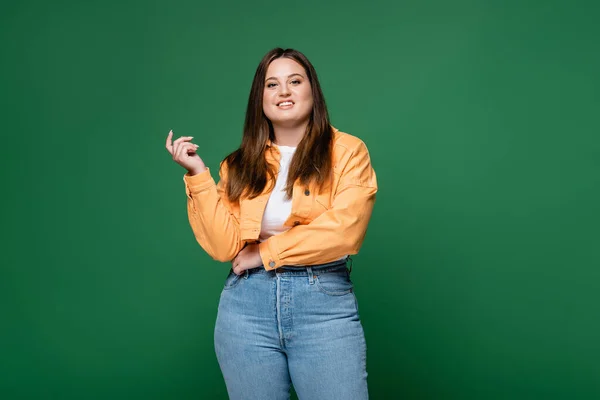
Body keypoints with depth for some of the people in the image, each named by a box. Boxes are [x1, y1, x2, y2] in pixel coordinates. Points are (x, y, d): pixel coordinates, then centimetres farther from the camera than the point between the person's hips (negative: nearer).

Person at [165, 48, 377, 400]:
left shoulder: (347, 151, 0)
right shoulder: (240, 165, 9)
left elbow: (343, 230, -14)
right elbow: (224, 247, -2)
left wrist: (265, 253, -7)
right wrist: (198, 174, -5)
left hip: (326, 303, -2)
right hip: (246, 304, 3)